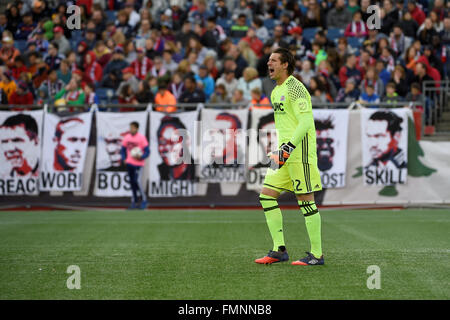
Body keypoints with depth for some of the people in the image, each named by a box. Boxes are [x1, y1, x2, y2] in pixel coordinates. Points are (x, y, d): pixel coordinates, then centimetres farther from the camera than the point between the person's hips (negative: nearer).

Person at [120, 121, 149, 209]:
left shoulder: (142, 138, -9)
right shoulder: (127, 137, 6)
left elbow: (147, 151, -8)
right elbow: (123, 150, 17)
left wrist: (140, 158, -24)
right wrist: (124, 159, 1)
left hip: (139, 164, -5)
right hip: (129, 163, 5)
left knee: (137, 181, -15)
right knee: (132, 182, 8)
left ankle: (144, 200, -1)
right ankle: (134, 201, 16)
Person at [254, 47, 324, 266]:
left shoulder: (294, 87, -11)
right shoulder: (276, 91, 18)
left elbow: (306, 121, -19)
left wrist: (289, 146, -24)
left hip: (300, 151, -10)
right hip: (285, 152, 10)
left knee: (306, 200, -7)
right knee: (267, 196, 4)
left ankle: (316, 254, 0)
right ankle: (279, 250, 7)